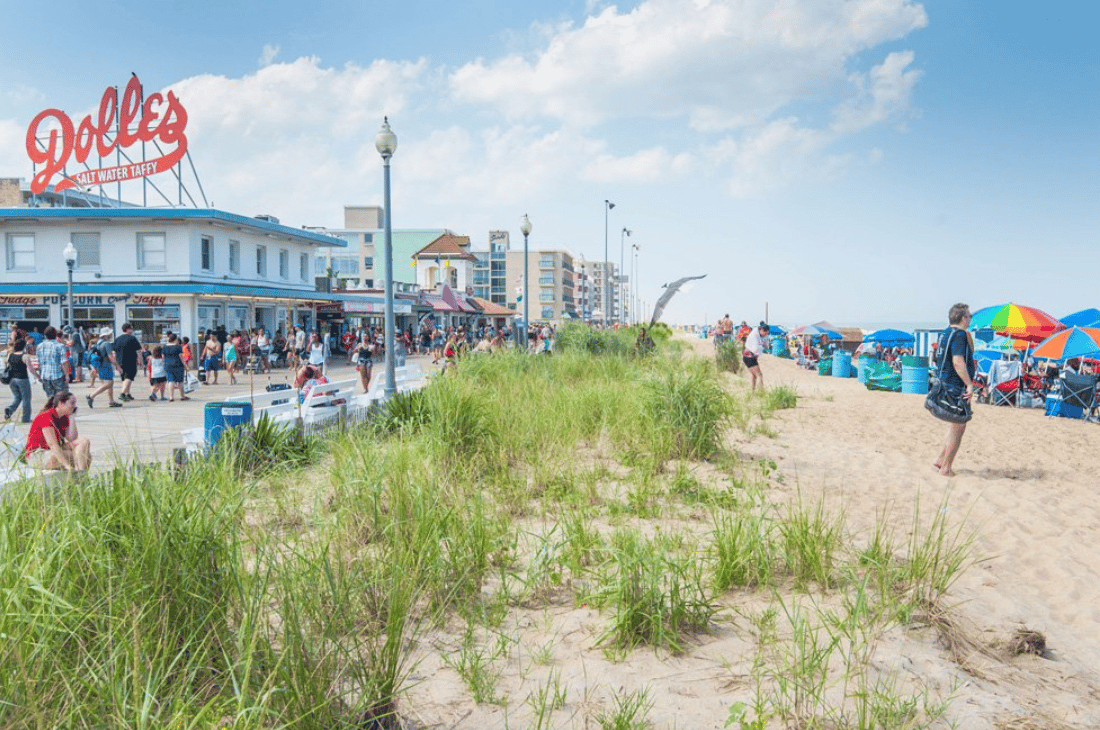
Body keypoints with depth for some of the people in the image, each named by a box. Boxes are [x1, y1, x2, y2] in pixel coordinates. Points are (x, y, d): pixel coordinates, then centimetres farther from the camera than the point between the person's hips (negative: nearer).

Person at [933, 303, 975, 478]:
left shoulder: (946, 333, 15)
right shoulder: (958, 334, -16)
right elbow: (958, 362, -26)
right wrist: (969, 384, -25)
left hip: (946, 385, 10)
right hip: (956, 387, -10)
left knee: (956, 427, 19)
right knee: (957, 428, -2)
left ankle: (940, 460, 21)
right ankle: (946, 468, 2)